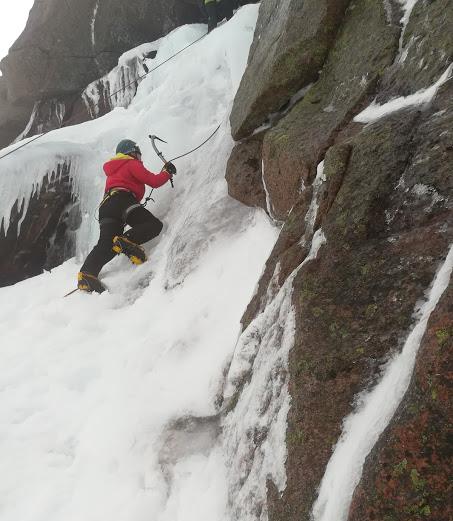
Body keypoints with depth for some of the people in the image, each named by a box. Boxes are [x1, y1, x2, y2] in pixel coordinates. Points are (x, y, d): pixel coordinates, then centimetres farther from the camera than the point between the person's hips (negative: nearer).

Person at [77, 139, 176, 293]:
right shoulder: (132, 164, 15)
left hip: (105, 206, 8)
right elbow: (154, 181, 5)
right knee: (154, 224, -17)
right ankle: (127, 241, -40)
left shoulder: (112, 170, 41)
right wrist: (167, 172, 23)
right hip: (122, 200, -7)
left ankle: (86, 274, -30)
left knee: (106, 244, -10)